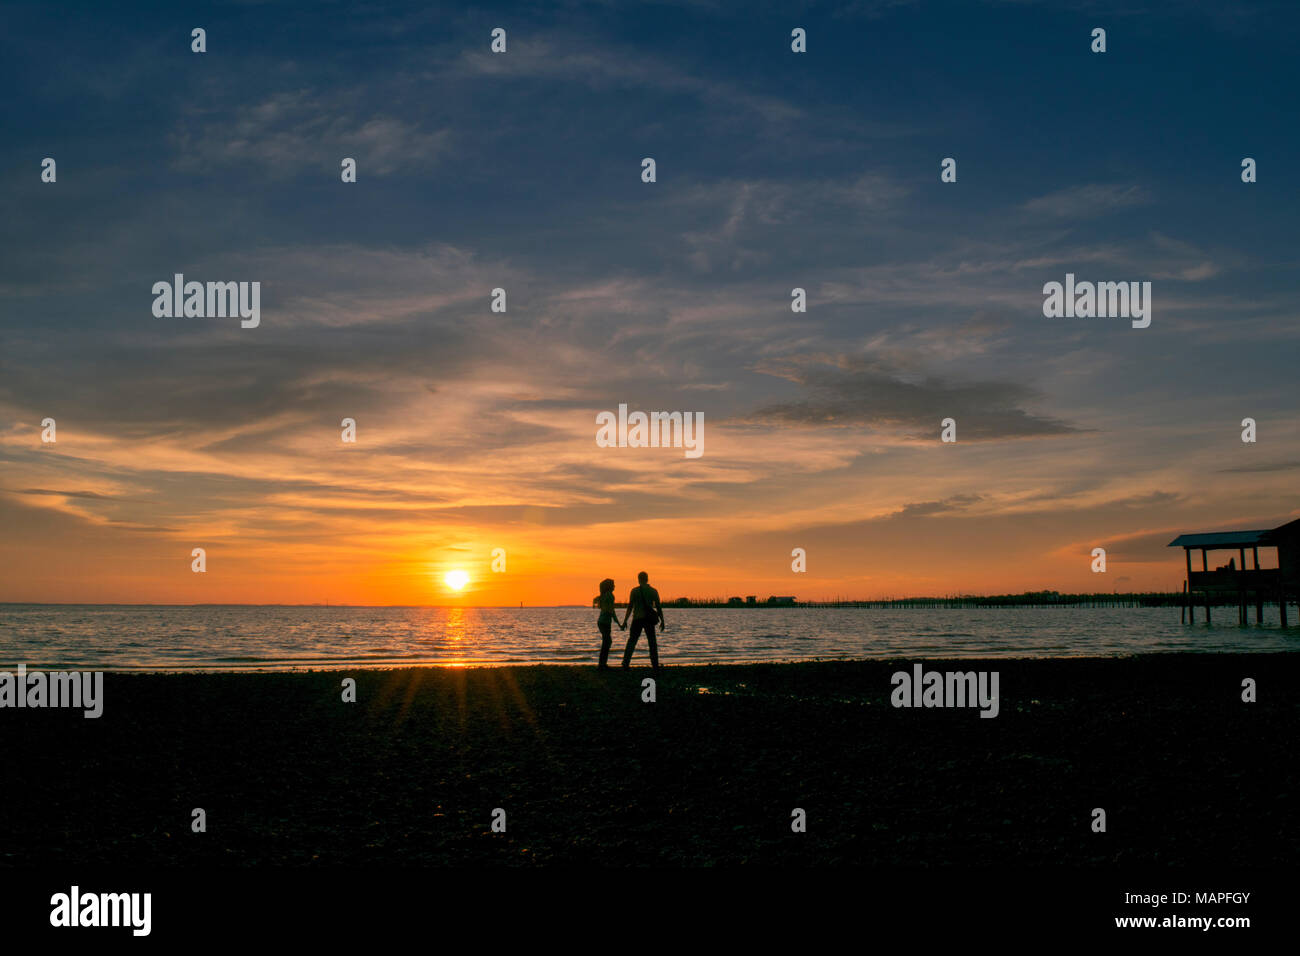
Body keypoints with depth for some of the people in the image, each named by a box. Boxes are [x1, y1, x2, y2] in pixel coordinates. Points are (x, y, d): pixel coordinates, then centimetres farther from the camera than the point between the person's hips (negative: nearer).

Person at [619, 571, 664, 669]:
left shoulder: (634, 591, -2)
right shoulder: (653, 591, 2)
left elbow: (630, 607, -4)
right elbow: (659, 607, 0)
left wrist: (625, 621, 0)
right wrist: (662, 621, 7)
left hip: (637, 619, -1)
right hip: (649, 620, 1)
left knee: (631, 641, 5)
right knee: (652, 642, 9)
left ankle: (626, 663, -5)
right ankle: (655, 665, 3)